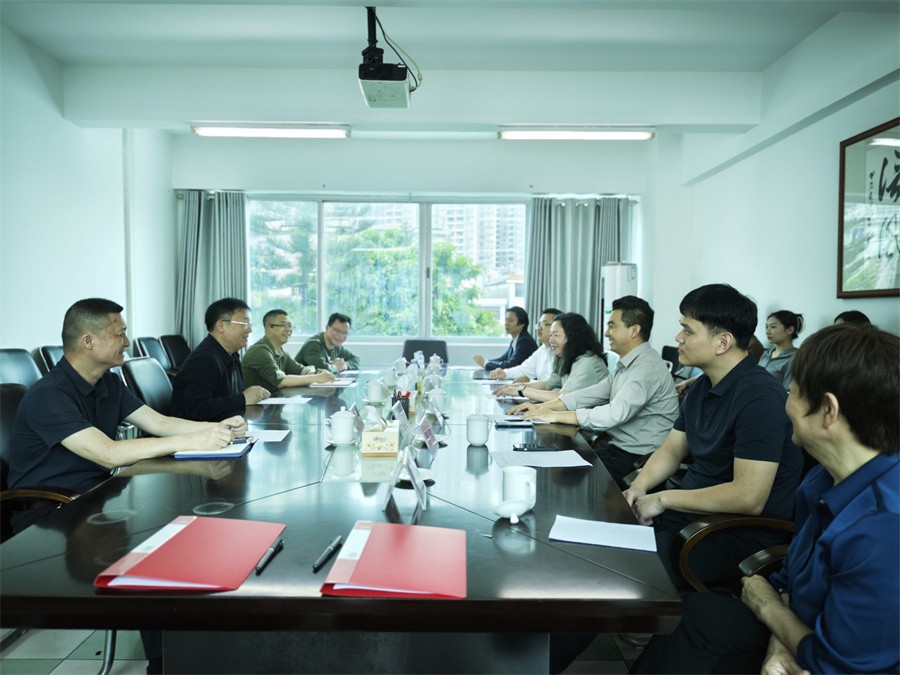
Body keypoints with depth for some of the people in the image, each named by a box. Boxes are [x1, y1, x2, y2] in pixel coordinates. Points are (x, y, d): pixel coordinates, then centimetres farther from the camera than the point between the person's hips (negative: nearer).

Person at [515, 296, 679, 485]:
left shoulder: (648, 367, -20)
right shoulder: (625, 366, 14)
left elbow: (615, 414, -28)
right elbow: (595, 393, 12)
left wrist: (556, 416, -23)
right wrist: (544, 407, 1)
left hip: (639, 460, -9)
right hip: (619, 448, 9)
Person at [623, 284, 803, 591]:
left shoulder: (760, 396, -21)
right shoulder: (702, 387, 9)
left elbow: (749, 498, -27)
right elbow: (672, 449, 16)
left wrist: (664, 498, -19)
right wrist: (640, 486, -4)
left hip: (744, 534, -9)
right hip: (694, 510, 9)